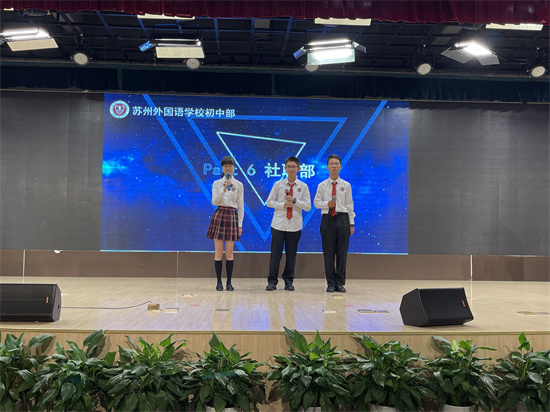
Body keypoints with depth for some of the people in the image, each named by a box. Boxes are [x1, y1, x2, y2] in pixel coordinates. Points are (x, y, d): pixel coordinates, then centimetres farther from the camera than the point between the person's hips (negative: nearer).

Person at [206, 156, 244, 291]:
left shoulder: (238, 185, 6)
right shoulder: (217, 183, 6)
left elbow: (240, 206, 6)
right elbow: (214, 201, -4)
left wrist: (240, 224, 1)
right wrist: (224, 189, -16)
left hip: (232, 216, 0)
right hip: (219, 215, 0)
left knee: (229, 253, 1)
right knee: (218, 252, -1)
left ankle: (229, 282, 9)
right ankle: (219, 282, 7)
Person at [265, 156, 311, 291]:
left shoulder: (303, 186, 5)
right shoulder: (278, 184, 5)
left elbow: (308, 206, 2)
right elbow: (269, 202, 5)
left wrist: (294, 200, -11)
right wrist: (283, 205, -10)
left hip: (295, 225, 1)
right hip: (279, 224, 0)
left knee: (291, 254, 6)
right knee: (275, 253, 0)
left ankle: (289, 281, 18)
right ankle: (272, 281, 9)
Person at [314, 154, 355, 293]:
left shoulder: (346, 185, 7)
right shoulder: (322, 185, 6)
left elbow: (349, 205, 7)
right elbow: (316, 202, 8)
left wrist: (351, 223, 3)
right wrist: (326, 204, -12)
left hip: (342, 219, 0)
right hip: (327, 219, 0)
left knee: (342, 252, 2)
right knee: (328, 252, 3)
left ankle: (340, 283, 12)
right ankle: (331, 283, 13)